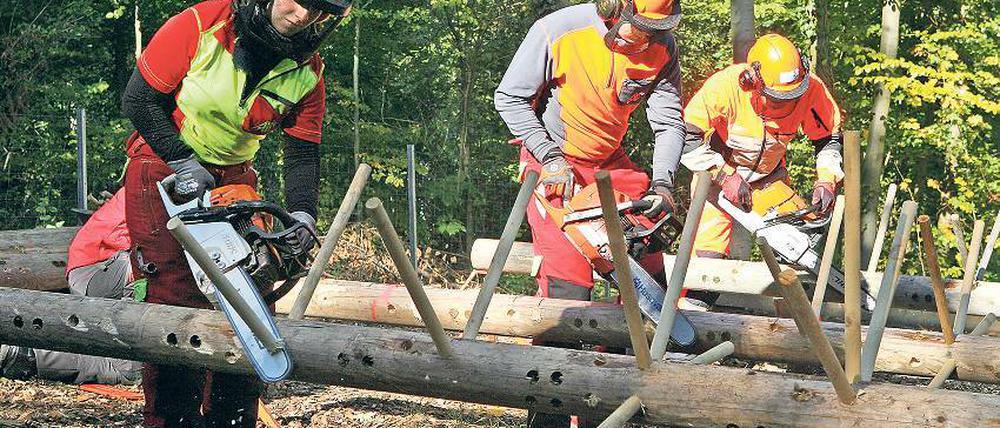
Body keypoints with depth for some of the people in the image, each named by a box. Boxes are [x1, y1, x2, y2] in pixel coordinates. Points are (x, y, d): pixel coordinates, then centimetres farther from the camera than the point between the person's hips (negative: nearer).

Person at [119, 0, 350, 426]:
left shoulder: (307, 72, -10)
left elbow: (302, 154, -6)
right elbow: (140, 99, -14)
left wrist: (302, 216, -23)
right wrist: (185, 163, -19)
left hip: (233, 180, 5)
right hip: (164, 170, -4)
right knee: (179, 299, -13)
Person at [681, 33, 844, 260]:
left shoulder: (811, 89, -21)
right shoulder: (725, 86, -31)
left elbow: (828, 137, -4)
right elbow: (687, 136, -26)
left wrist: (826, 181, -18)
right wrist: (725, 176, -28)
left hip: (770, 177, 3)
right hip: (717, 174, -3)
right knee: (708, 255, -13)